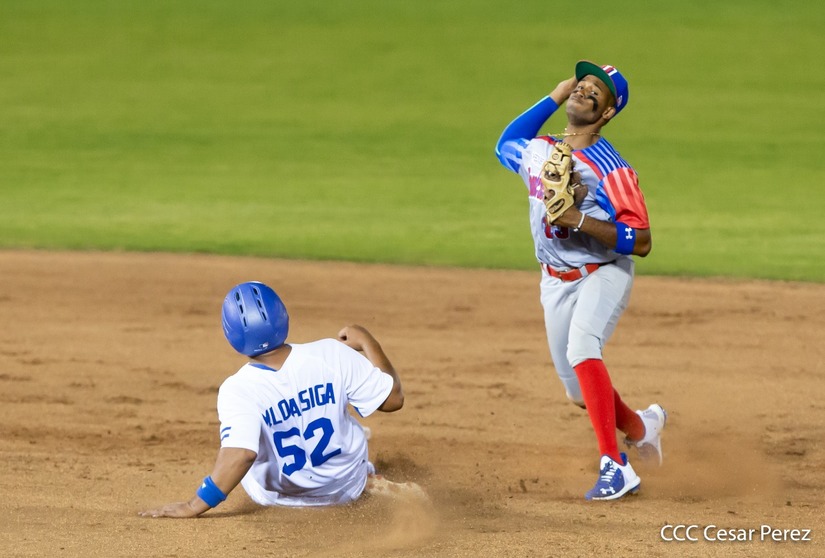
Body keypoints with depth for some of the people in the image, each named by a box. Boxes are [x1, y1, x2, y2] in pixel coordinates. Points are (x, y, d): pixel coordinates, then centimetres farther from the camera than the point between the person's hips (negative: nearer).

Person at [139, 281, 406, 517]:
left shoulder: (238, 390, -30)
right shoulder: (332, 354, -24)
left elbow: (240, 454, -42)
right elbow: (394, 398, -14)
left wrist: (193, 507, -39)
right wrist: (366, 341, 0)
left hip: (279, 496, -1)